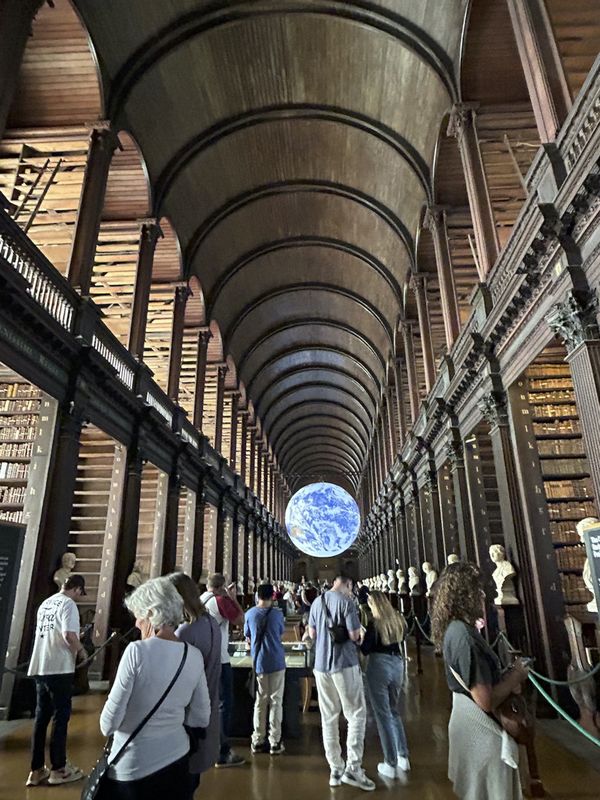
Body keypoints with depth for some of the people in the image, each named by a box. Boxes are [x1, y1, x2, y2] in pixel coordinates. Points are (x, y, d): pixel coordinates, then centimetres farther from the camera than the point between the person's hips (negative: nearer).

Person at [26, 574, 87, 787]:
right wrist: (81, 651, -6)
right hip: (59, 669, -8)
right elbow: (69, 635, -24)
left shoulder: (45, 604, 13)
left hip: (40, 668, 8)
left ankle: (37, 771, 21)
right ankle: (58, 769, 13)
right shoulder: (68, 604, -13)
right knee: (60, 718, 4)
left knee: (41, 718, 14)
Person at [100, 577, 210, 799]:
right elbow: (201, 719, 2)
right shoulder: (194, 656, -6)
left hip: (133, 767, -4)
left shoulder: (137, 651, -21)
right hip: (176, 758, 4)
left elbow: (108, 724, -15)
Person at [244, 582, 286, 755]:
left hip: (258, 662, 2)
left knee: (260, 701, 12)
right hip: (276, 662, -2)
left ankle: (257, 741, 17)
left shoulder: (250, 614, -4)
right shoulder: (277, 613, -7)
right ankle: (275, 742, 9)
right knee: (276, 701, 6)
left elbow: (247, 636, 10)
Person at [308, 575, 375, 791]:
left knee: (328, 718, 12)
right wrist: (356, 633, 7)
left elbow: (312, 633, 13)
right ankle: (353, 767, 1)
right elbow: (354, 635, -14)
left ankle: (335, 770, 17)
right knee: (356, 714, 6)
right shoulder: (346, 601, -12)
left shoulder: (317, 602, 7)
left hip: (321, 664, 6)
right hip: (345, 663, -6)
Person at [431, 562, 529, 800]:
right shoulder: (464, 636, -28)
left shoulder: (455, 628, 3)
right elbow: (485, 700, -26)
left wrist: (506, 677, 1)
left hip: (472, 723, 9)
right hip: (481, 727, -9)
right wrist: (515, 676, -12)